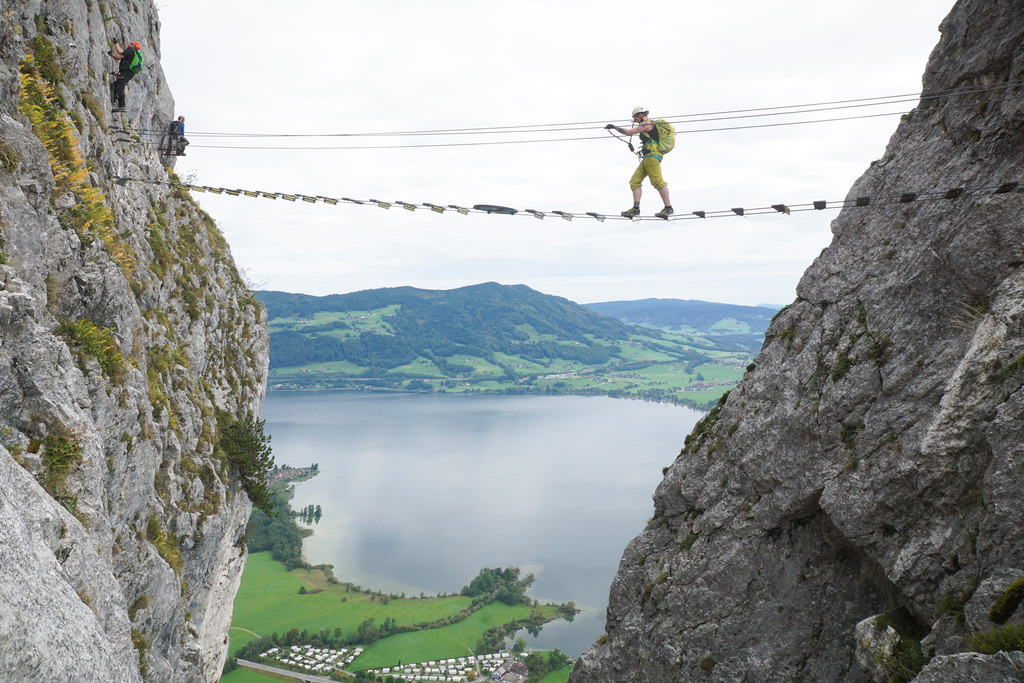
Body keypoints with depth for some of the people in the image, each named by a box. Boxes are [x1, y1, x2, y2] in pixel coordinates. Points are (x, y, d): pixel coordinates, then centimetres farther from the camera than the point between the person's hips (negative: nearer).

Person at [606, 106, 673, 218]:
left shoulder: (646, 124, -5)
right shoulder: (651, 125, 25)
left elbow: (628, 132, -8)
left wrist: (614, 127, 2)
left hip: (652, 155, -10)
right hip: (647, 158, 10)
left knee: (658, 181, -14)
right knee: (635, 181, 3)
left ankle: (668, 208, -14)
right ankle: (636, 208, -6)